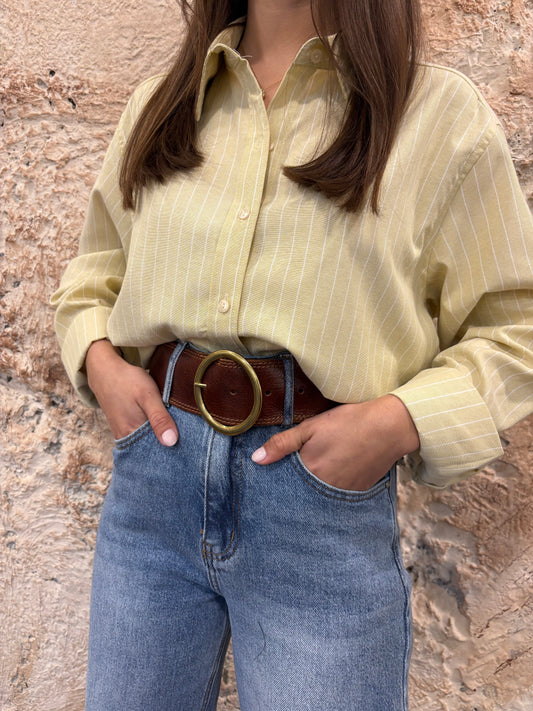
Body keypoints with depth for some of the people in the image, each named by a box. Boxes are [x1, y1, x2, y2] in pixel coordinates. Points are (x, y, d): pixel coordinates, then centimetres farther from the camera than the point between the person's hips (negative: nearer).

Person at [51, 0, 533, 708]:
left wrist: (401, 421, -15)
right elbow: (94, 272, 22)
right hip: (152, 476, 4)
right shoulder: (159, 104, 12)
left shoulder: (440, 113, 0)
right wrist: (97, 358, 1)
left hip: (327, 495, -3)